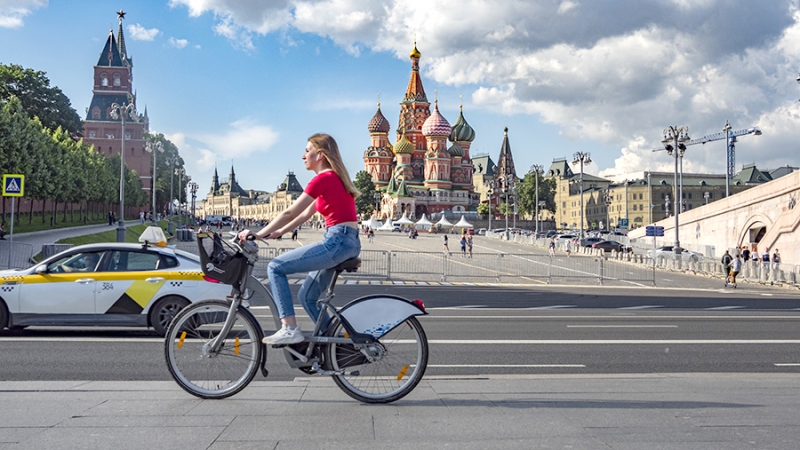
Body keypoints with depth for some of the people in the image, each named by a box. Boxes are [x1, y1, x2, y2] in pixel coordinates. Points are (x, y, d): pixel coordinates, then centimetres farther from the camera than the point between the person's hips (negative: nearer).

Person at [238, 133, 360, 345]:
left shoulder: (324, 178, -10)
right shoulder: (334, 178, 20)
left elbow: (289, 213, -11)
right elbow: (306, 214, 23)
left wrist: (258, 234, -6)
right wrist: (278, 232, 21)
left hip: (337, 242, -10)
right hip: (349, 243, 10)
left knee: (276, 267, -6)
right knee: (307, 296, 17)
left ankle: (289, 329, -10)